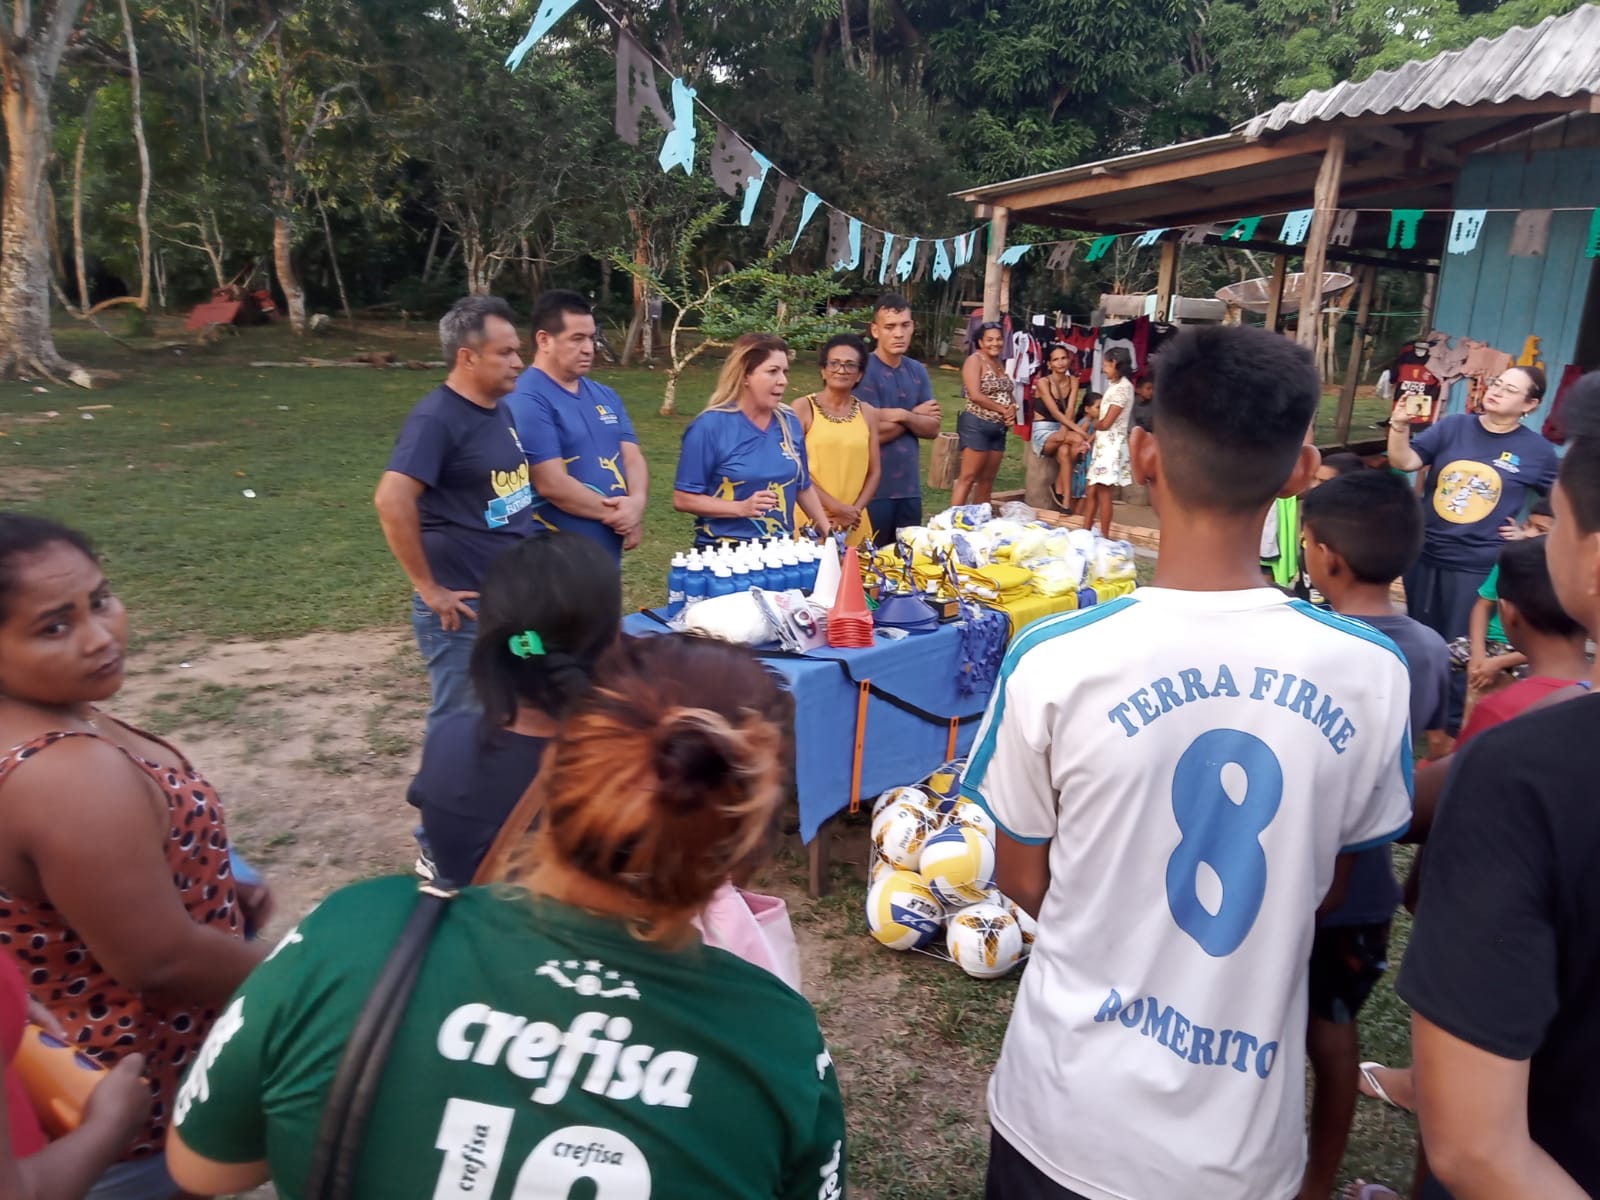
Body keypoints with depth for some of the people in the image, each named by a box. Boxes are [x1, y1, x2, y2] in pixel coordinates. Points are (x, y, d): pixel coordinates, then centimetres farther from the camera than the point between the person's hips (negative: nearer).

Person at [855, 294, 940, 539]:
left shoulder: (918, 371, 9)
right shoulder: (864, 370, -11)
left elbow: (933, 428, 4)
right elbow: (873, 433, -17)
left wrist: (903, 416, -15)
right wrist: (916, 415, -5)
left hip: (910, 486, 6)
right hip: (874, 488, -6)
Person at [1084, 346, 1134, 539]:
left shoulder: (1122, 387, -14)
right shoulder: (1115, 385, 15)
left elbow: (1106, 423, -18)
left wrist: (1094, 424, 2)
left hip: (1111, 444, -9)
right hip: (1103, 443, 9)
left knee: (1103, 492, -5)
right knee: (1092, 490, 11)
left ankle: (1104, 537, 0)